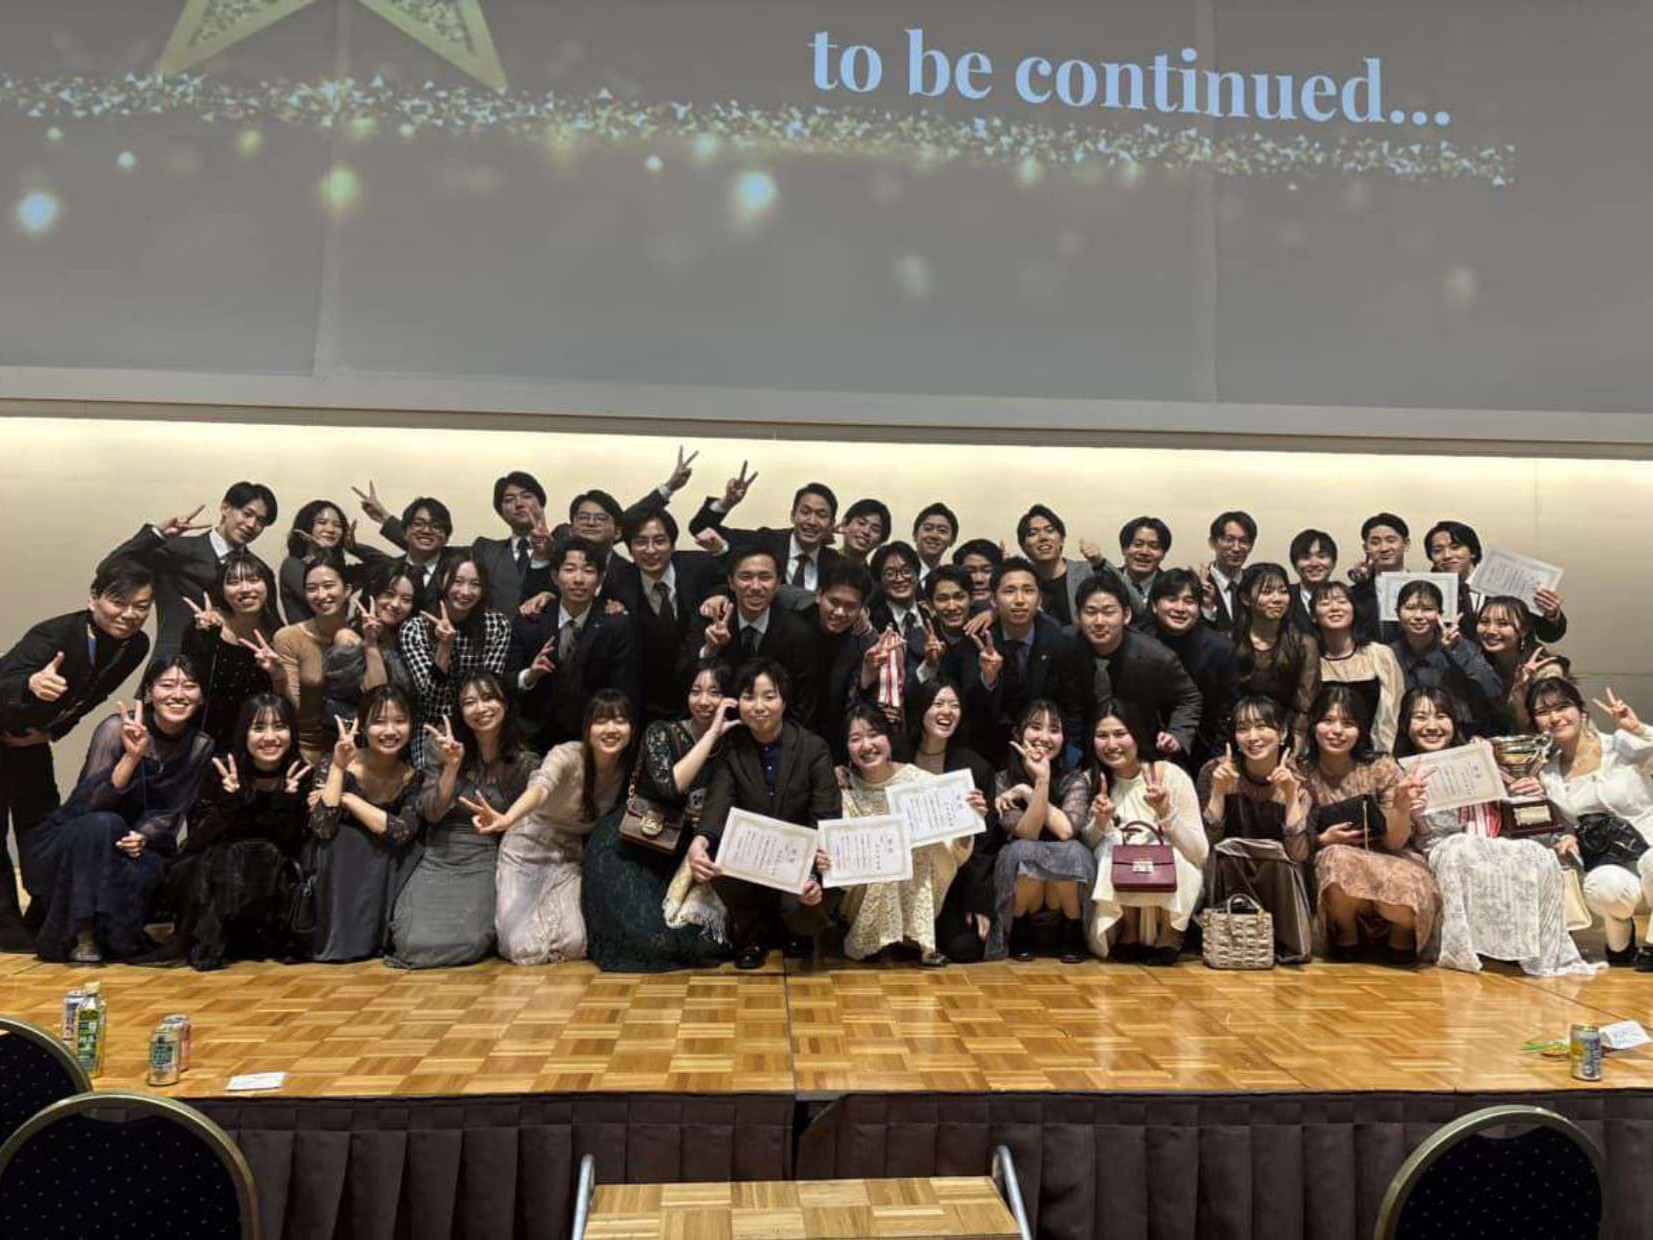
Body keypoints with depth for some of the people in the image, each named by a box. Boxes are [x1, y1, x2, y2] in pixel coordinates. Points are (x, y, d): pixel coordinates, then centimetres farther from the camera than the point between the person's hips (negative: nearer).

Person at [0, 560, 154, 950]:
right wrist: (31, 684, -68)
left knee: (42, 823, 10)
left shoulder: (136, 645, -14)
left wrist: (52, 730, -3)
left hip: (31, 740, 6)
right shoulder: (54, 635, -34)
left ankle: (44, 916, 21)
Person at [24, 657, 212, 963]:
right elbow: (89, 804, -25)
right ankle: (82, 935, -21)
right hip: (74, 842, -3)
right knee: (102, 824, -35)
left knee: (146, 873, -30)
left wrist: (142, 837, -22)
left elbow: (171, 813, -1)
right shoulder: (117, 728, -18)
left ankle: (111, 934, 4)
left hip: (139, 844, 3)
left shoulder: (201, 746, -7)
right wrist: (131, 756, -39)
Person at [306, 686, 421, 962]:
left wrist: (346, 798, -21)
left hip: (385, 880, 2)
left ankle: (371, 936, -1)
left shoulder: (414, 776, -6)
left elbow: (402, 832, -21)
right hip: (336, 877, -2)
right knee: (340, 840, -27)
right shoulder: (333, 764, -11)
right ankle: (336, 937, -11)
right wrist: (338, 767, -26)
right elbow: (323, 828, -23)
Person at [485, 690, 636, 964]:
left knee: (573, 945, -13)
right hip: (530, 849, -4)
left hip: (571, 857, 4)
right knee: (526, 947, -14)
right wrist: (507, 819, -67)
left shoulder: (628, 769, -9)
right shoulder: (568, 756, -26)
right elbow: (539, 788, -47)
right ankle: (509, 913, 22)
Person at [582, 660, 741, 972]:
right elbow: (670, 785, -30)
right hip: (630, 849, -4)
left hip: (679, 854, 5)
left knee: (704, 921, -15)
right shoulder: (661, 732, -11)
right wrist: (712, 733, -25)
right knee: (648, 932, -20)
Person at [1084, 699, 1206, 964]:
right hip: (1117, 895, 2)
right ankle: (1129, 931, -2)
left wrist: (1165, 810, -27)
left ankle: (1168, 934, -3)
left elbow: (1200, 853, -13)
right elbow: (1085, 849, -4)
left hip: (1172, 889, -2)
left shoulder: (1170, 775, -10)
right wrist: (1099, 821, -23)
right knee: (1111, 850, -27)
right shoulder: (1091, 781, -1)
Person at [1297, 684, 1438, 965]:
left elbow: (1395, 842, -10)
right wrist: (1325, 840, -21)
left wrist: (1402, 809, -30)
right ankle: (1346, 933, -5)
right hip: (1330, 871, 0)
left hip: (1388, 863, 0)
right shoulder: (1302, 774, -6)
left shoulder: (1381, 768, -7)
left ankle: (1401, 933, 4)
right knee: (1336, 858, -35)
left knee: (1407, 888, -34)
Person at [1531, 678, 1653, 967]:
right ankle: (1620, 938, 2)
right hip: (1610, 868, 2)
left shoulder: (1624, 746, -3)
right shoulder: (1547, 776, 6)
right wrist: (1566, 841, -9)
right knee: (1602, 887, -35)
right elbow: (1560, 831, 12)